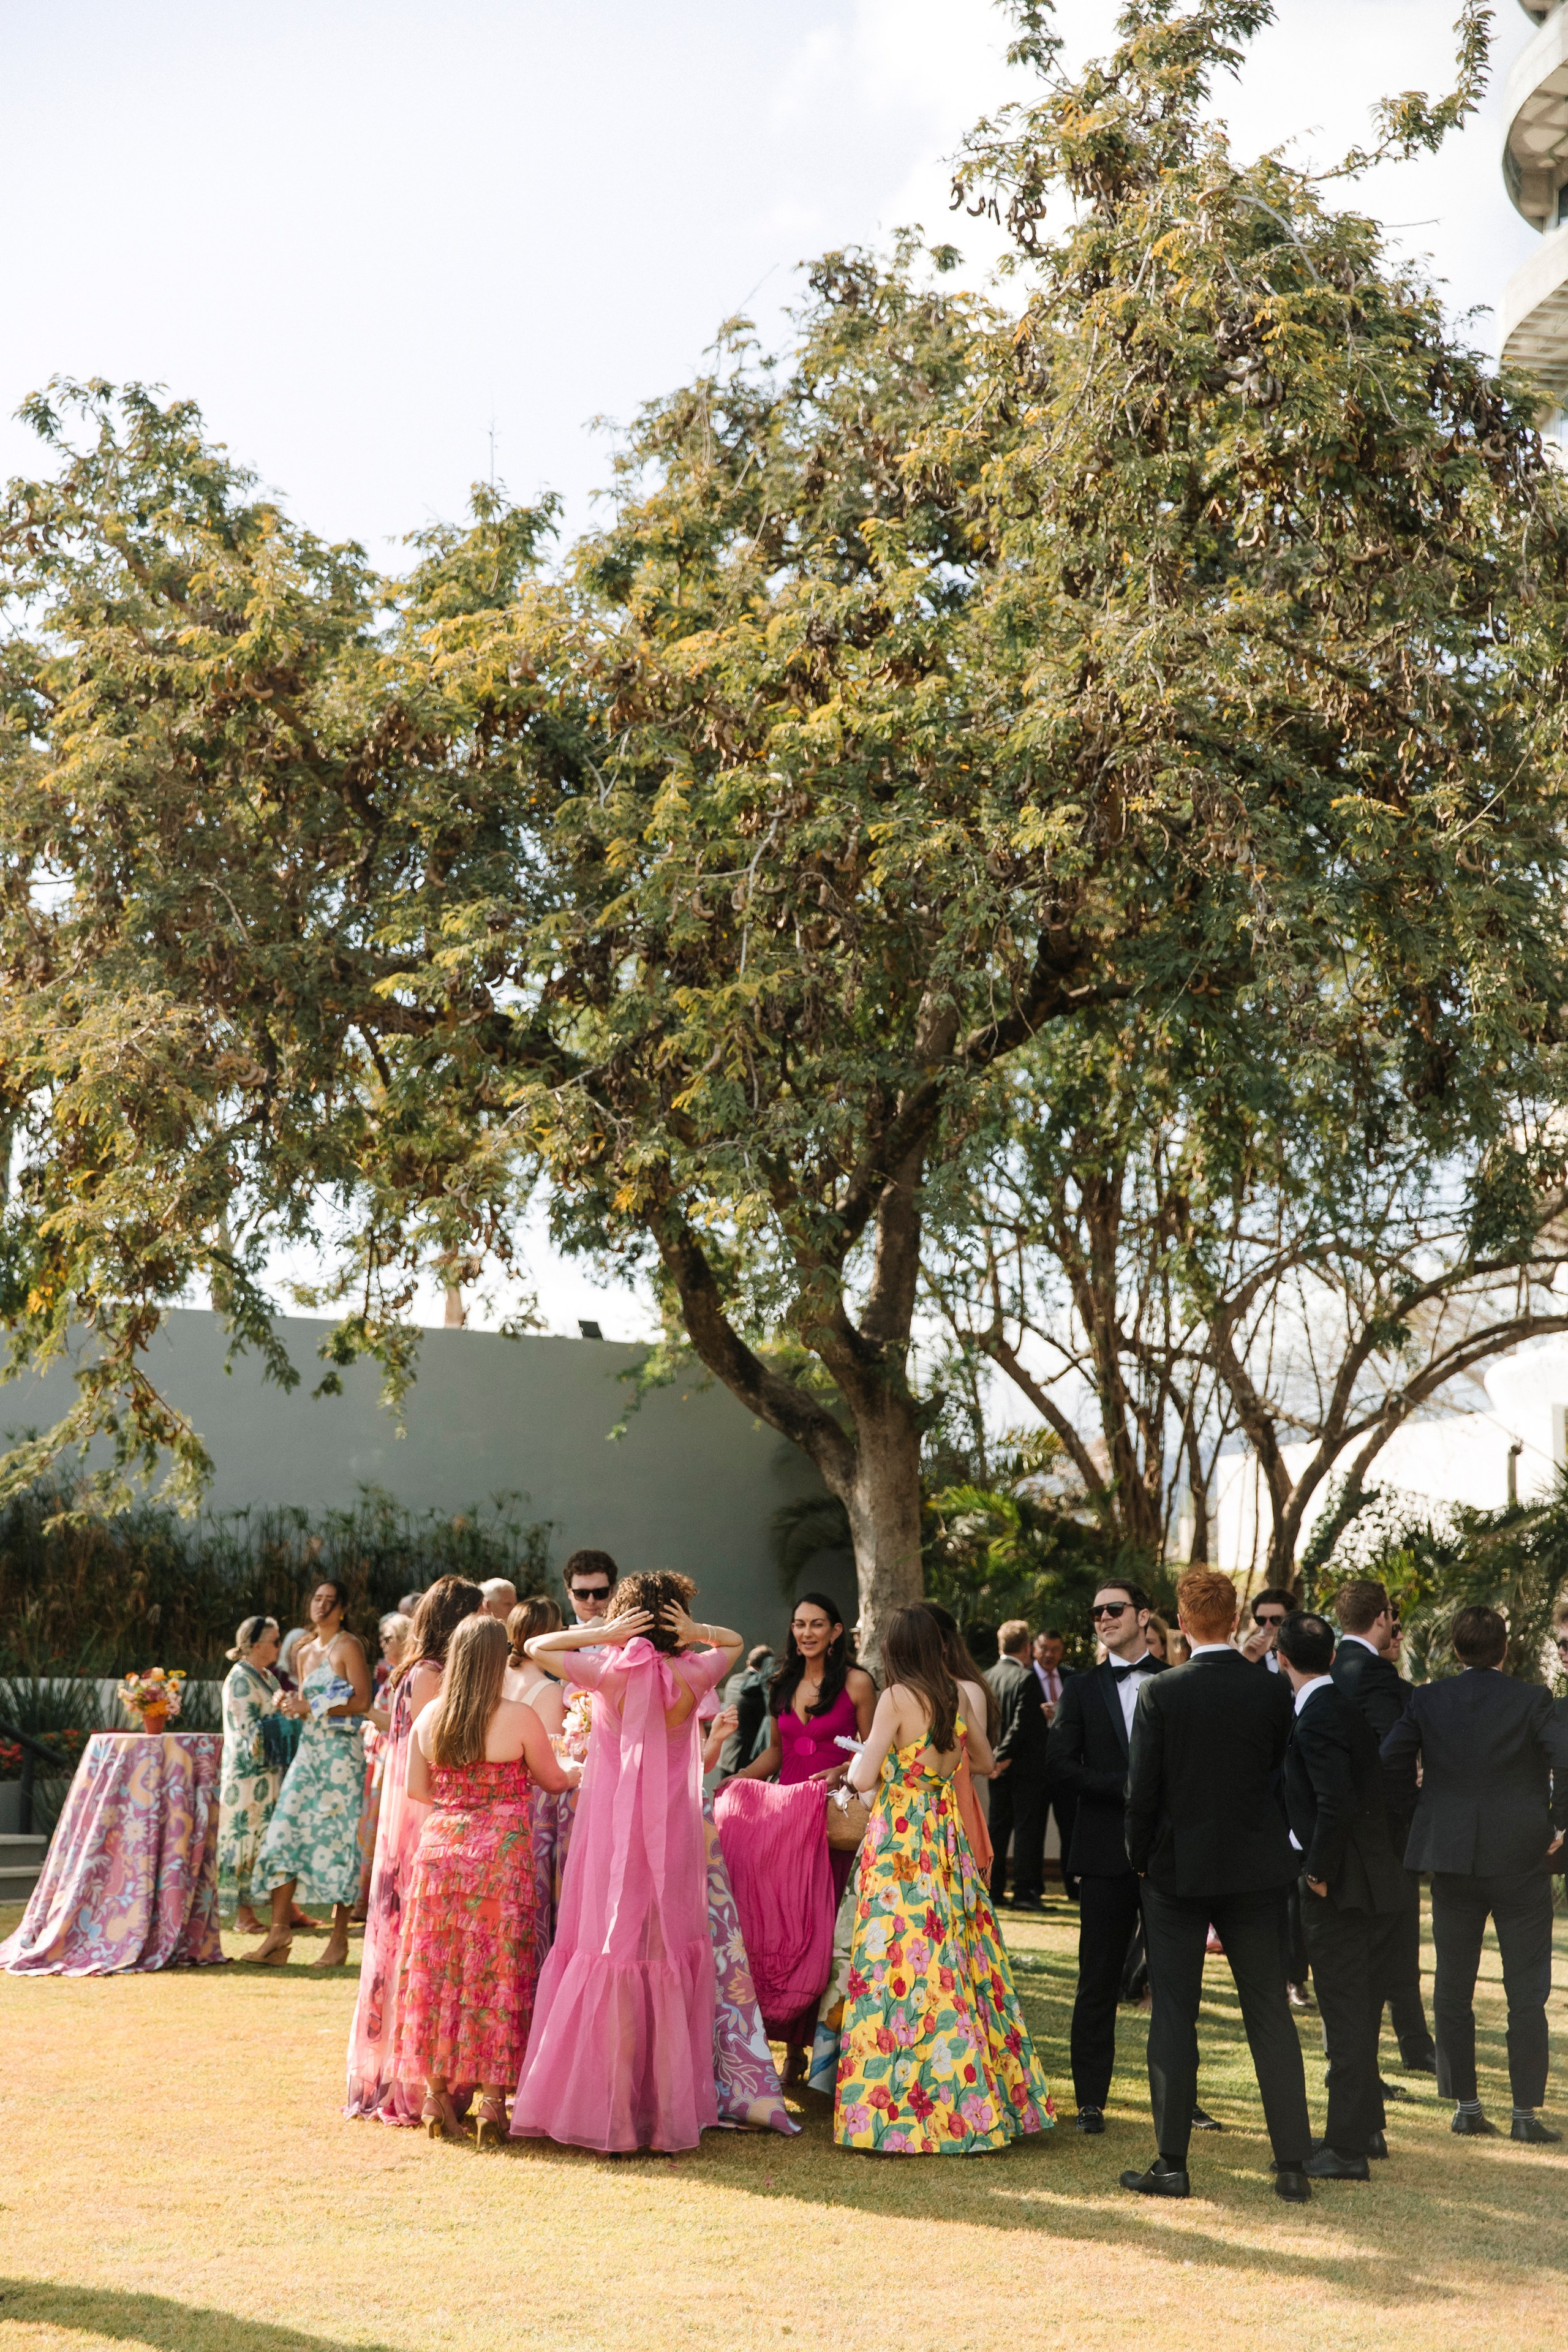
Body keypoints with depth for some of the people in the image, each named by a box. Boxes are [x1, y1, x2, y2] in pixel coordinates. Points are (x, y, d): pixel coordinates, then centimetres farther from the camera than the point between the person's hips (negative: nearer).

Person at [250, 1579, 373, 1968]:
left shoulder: (349, 1646, -4)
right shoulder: (305, 1652, 17)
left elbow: (362, 1702, -12)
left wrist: (313, 1707, -13)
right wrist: (290, 1706, 4)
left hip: (341, 1751, -7)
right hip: (309, 1749, 7)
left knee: (337, 1838, -5)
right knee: (285, 1831, -3)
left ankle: (339, 1938, 1)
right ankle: (278, 1930, -1)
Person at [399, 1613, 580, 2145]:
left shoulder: (428, 1717, 2)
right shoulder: (519, 1718, -9)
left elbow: (416, 1788, 9)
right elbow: (554, 1781, 4)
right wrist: (580, 1768, 25)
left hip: (440, 1850, 4)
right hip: (501, 1854, -4)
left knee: (439, 1971, 10)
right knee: (497, 1973, 3)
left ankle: (437, 2094, 15)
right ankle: (492, 2100, 3)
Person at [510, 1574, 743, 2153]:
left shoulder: (609, 1671, -8)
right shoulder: (692, 1675, -2)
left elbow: (536, 1646, 4)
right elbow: (734, 1642, 18)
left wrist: (601, 1633, -5)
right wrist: (696, 1634, 0)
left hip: (613, 1829, -2)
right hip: (674, 1831, 2)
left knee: (613, 1959, 4)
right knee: (672, 1963, 10)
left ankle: (612, 2115, 7)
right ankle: (672, 2111, 14)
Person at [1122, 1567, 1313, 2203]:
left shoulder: (1160, 1693, -12)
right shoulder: (1274, 1691, -5)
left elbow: (1141, 1788, -9)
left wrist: (1141, 1859, 6)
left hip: (1177, 1866, -2)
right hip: (1255, 1870, 2)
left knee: (1174, 2015, 5)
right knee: (1270, 2013, 10)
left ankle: (1171, 2163, 8)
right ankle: (1293, 2165, 12)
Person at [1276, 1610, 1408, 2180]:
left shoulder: (1315, 1720, -19)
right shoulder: (1345, 1705, 9)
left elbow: (1337, 1803, -28)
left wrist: (1318, 1871, -18)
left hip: (1336, 1882, -10)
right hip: (1364, 1873, 10)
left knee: (1344, 2010, -4)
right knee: (1355, 2006, 19)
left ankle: (1346, 2149, 2)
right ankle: (1366, 2127, 31)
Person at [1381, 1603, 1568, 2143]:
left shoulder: (1428, 1700, -1)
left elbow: (1390, 1760, -5)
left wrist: (1419, 1814, 7)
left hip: (1452, 1858, 2)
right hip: (1521, 1856, -2)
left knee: (1453, 1989, 12)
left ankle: (1465, 2105, 14)